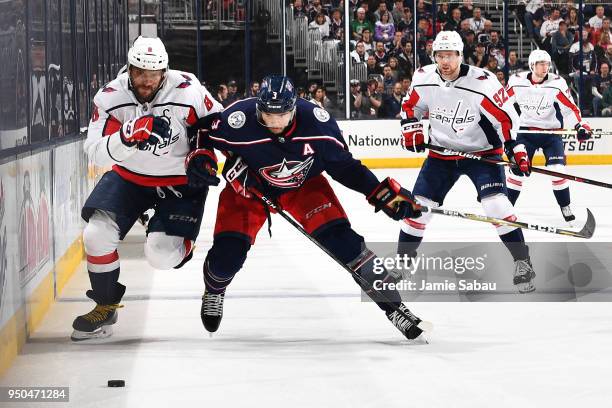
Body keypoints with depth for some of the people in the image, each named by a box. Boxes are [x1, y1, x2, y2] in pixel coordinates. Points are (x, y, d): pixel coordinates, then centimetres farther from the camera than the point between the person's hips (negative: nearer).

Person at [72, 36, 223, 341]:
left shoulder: (188, 92, -22)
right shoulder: (110, 97, -17)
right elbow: (96, 153, -23)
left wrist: (204, 156, -15)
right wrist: (126, 138, -40)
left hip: (180, 180, -2)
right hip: (129, 177, 2)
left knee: (161, 255, -17)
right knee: (97, 235, -16)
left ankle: (184, 244, 22)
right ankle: (105, 307, 6)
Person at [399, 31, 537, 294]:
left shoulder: (482, 83, -24)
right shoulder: (423, 79, -10)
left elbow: (506, 118, -18)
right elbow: (410, 106, 10)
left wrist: (516, 150, -22)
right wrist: (411, 131, -1)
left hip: (482, 152, -4)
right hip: (441, 153, 4)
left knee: (495, 203, -19)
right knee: (419, 205, 2)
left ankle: (522, 261, -8)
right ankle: (403, 256, 21)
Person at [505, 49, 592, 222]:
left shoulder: (557, 83, -13)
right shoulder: (516, 82, -9)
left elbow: (570, 108, -12)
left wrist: (580, 125, -24)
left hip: (551, 132, -1)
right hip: (526, 131, 1)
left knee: (557, 170, -13)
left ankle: (565, 208, 1)